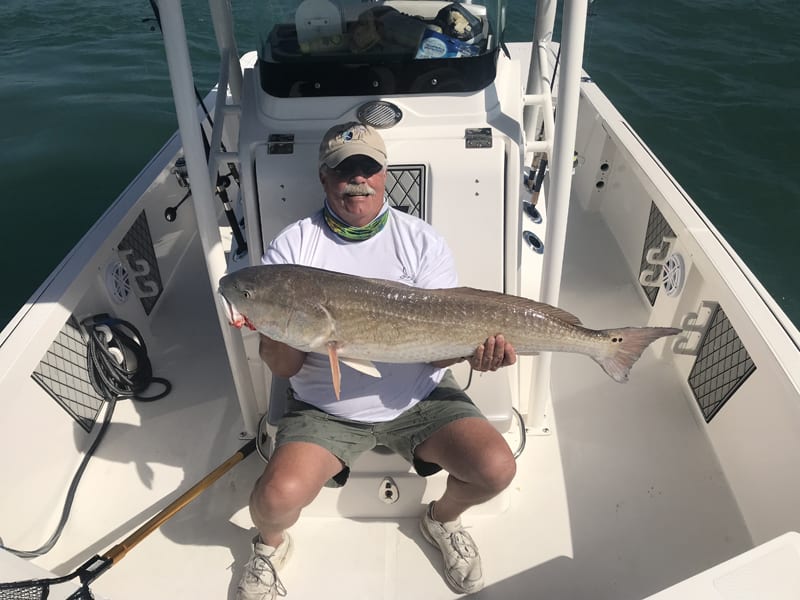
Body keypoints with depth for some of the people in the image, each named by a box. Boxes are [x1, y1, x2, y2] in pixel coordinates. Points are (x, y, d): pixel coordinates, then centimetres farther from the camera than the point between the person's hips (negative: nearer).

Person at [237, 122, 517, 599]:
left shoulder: (421, 241, -2)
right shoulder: (292, 248, -5)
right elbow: (282, 367, -8)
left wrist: (472, 349, -28)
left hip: (419, 397, 1)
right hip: (326, 408, -1)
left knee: (497, 468, -18)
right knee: (278, 496, -24)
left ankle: (444, 518, 18)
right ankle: (271, 544, 16)